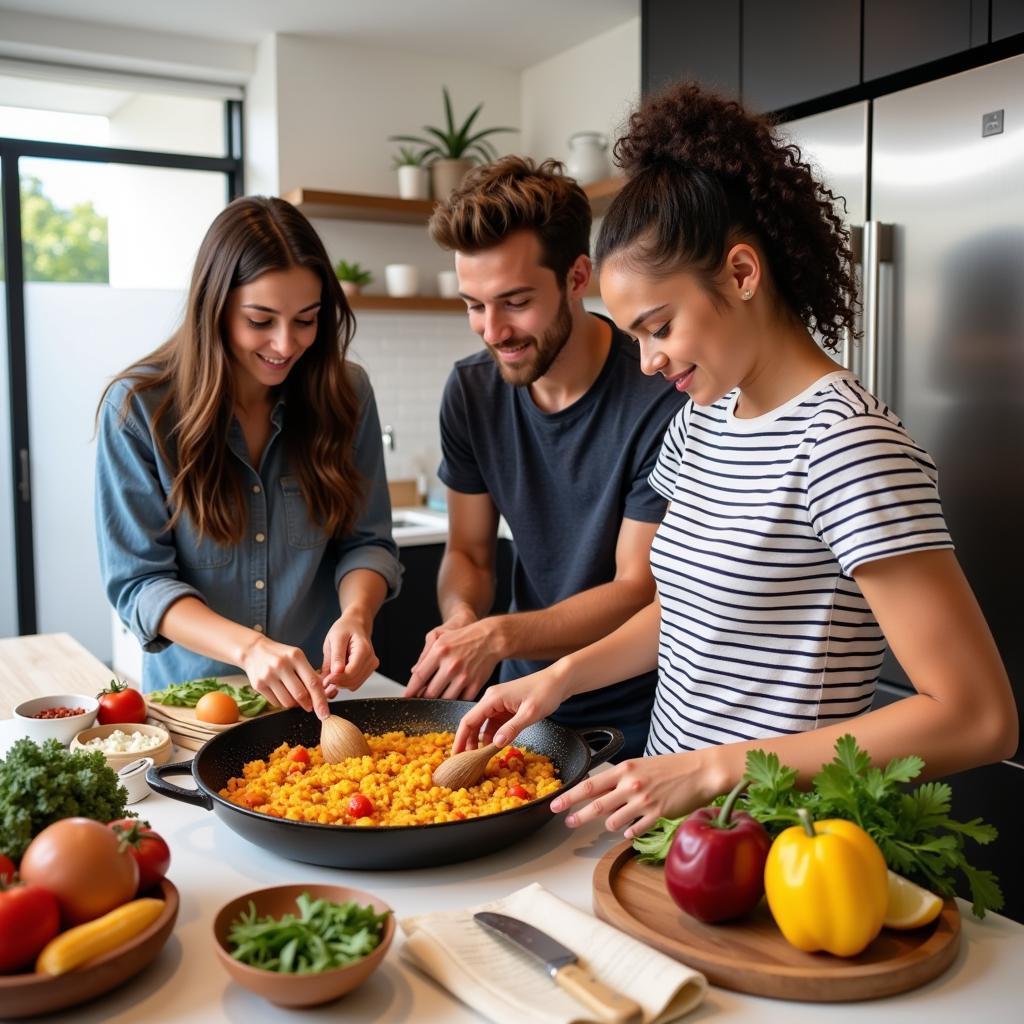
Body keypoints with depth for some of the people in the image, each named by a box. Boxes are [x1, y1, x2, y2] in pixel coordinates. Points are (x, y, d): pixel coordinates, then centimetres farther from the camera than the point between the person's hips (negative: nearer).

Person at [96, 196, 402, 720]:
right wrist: (248, 647, -26)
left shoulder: (345, 393, -2)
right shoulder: (137, 407, -8)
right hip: (191, 698, -1)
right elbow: (137, 580, -9)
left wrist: (355, 613, -20)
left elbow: (366, 541, 3)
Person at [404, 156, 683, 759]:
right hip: (525, 698, 4)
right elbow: (469, 551, 5)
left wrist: (498, 635, -28)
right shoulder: (472, 390, -2)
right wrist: (461, 618, -17)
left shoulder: (662, 398, -20)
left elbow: (638, 590, -17)